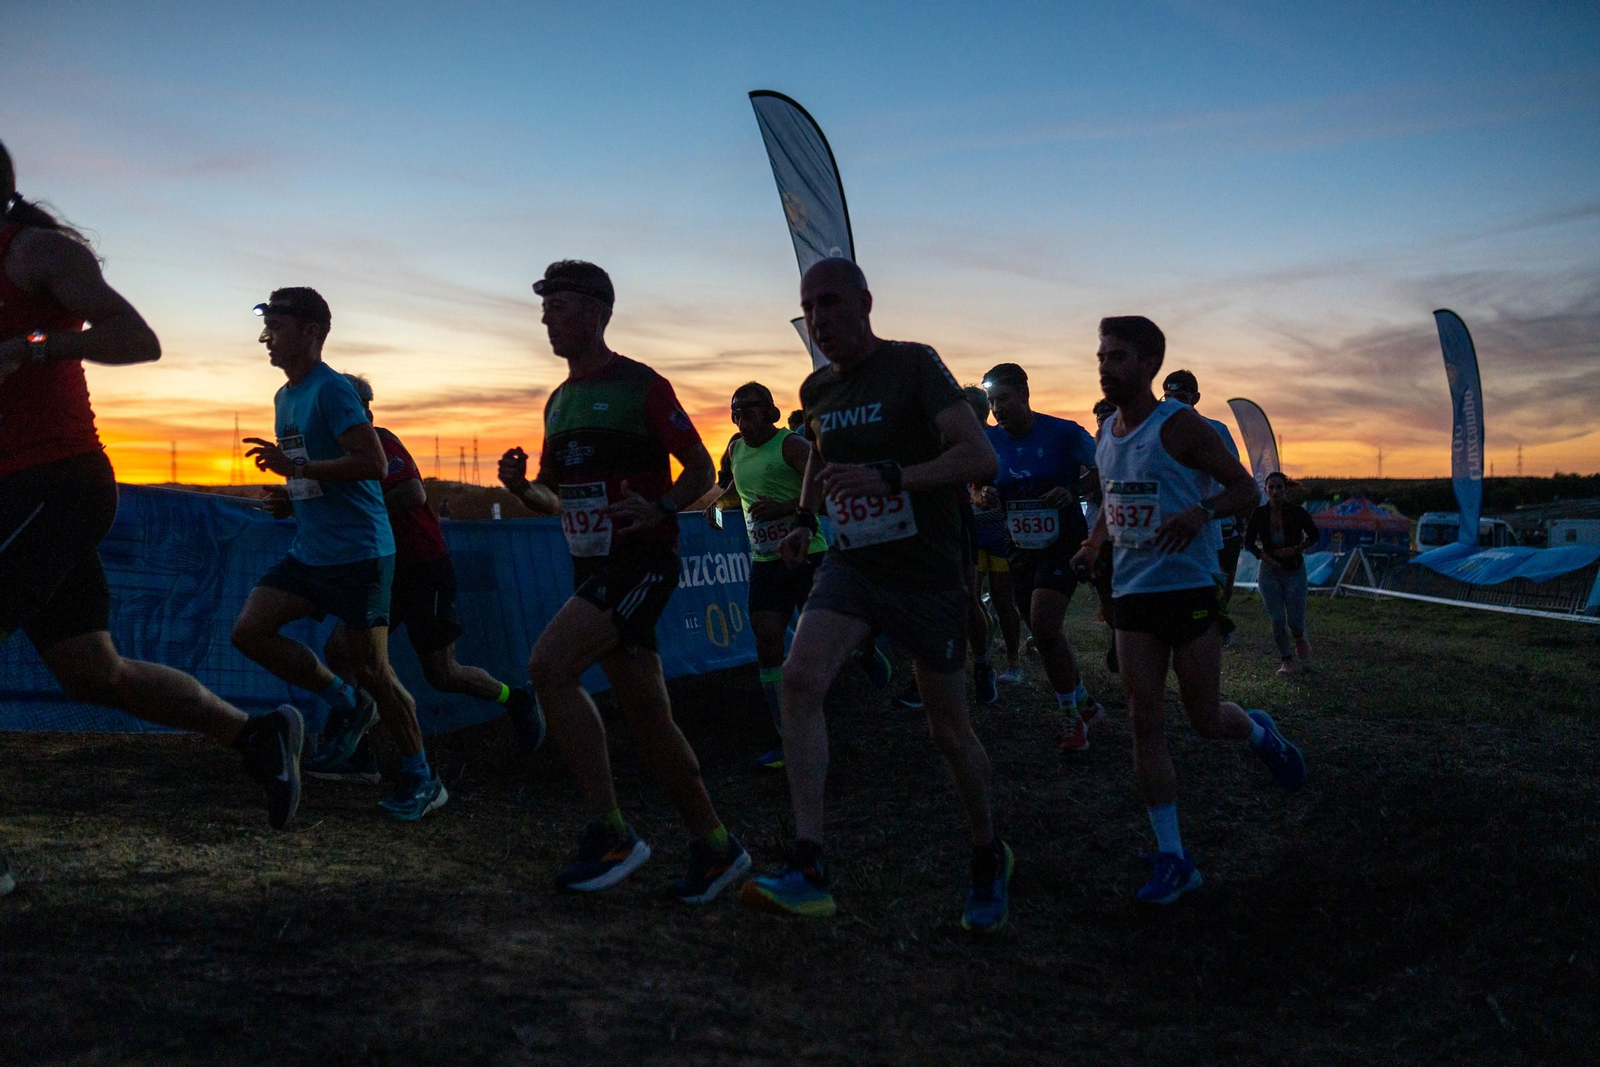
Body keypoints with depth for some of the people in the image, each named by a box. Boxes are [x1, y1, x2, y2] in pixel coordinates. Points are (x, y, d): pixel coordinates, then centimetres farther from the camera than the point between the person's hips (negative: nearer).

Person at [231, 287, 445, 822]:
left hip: (357, 551, -9)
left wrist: (298, 467, -22)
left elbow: (373, 462, -23)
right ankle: (346, 704, 14)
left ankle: (422, 779, 9)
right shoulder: (284, 397, 15)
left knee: (370, 667, -5)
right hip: (308, 551, 9)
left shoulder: (331, 389, -13)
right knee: (249, 630, -2)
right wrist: (289, 489, 12)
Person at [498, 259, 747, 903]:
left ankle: (609, 833, -14)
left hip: (641, 561, -8)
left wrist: (660, 508, -22)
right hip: (594, 568, 8)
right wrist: (522, 486, 1)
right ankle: (716, 847, 19)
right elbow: (555, 498, 23)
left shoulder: (640, 386, -6)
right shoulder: (558, 402, 16)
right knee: (647, 716, 7)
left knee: (547, 667, -22)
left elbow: (702, 470, -4)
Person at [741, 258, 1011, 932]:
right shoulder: (817, 389, 7)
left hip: (926, 571, -4)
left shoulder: (913, 365, -11)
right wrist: (805, 518, 11)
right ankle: (808, 870, -19)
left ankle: (989, 859, 31)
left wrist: (888, 478, -33)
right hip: (852, 564, 5)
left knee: (948, 730, 5)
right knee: (800, 678, -21)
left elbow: (980, 457, -21)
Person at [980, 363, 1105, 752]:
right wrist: (986, 497, -12)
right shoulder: (990, 439, 1)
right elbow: (979, 484, 12)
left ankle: (1070, 718, -5)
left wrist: (1072, 490, -24)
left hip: (1063, 545, -6)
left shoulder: (1064, 432, -12)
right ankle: (1085, 703, 33)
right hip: (1021, 551, 6)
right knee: (1046, 636, 12)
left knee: (1044, 628, -21)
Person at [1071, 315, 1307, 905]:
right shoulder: (1106, 433, 9)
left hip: (1189, 587, -5)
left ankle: (1261, 733, 41)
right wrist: (1095, 542, 5)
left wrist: (1201, 512, -27)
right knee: (1145, 723, 0)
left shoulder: (1180, 426, -10)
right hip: (1131, 592, 6)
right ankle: (1173, 860, 6)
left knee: (1206, 719, 4)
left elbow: (1244, 488, -7)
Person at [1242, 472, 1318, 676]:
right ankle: (1286, 660, 17)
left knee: (1295, 620, -1)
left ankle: (1299, 638, 36)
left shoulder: (1297, 512, -13)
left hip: (1294, 573, -1)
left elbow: (1314, 535, 1)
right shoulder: (1259, 514, -10)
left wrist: (1296, 550, -14)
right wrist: (1266, 558, -15)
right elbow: (1248, 543, -1)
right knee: (1277, 620, -2)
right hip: (1269, 573, 1)